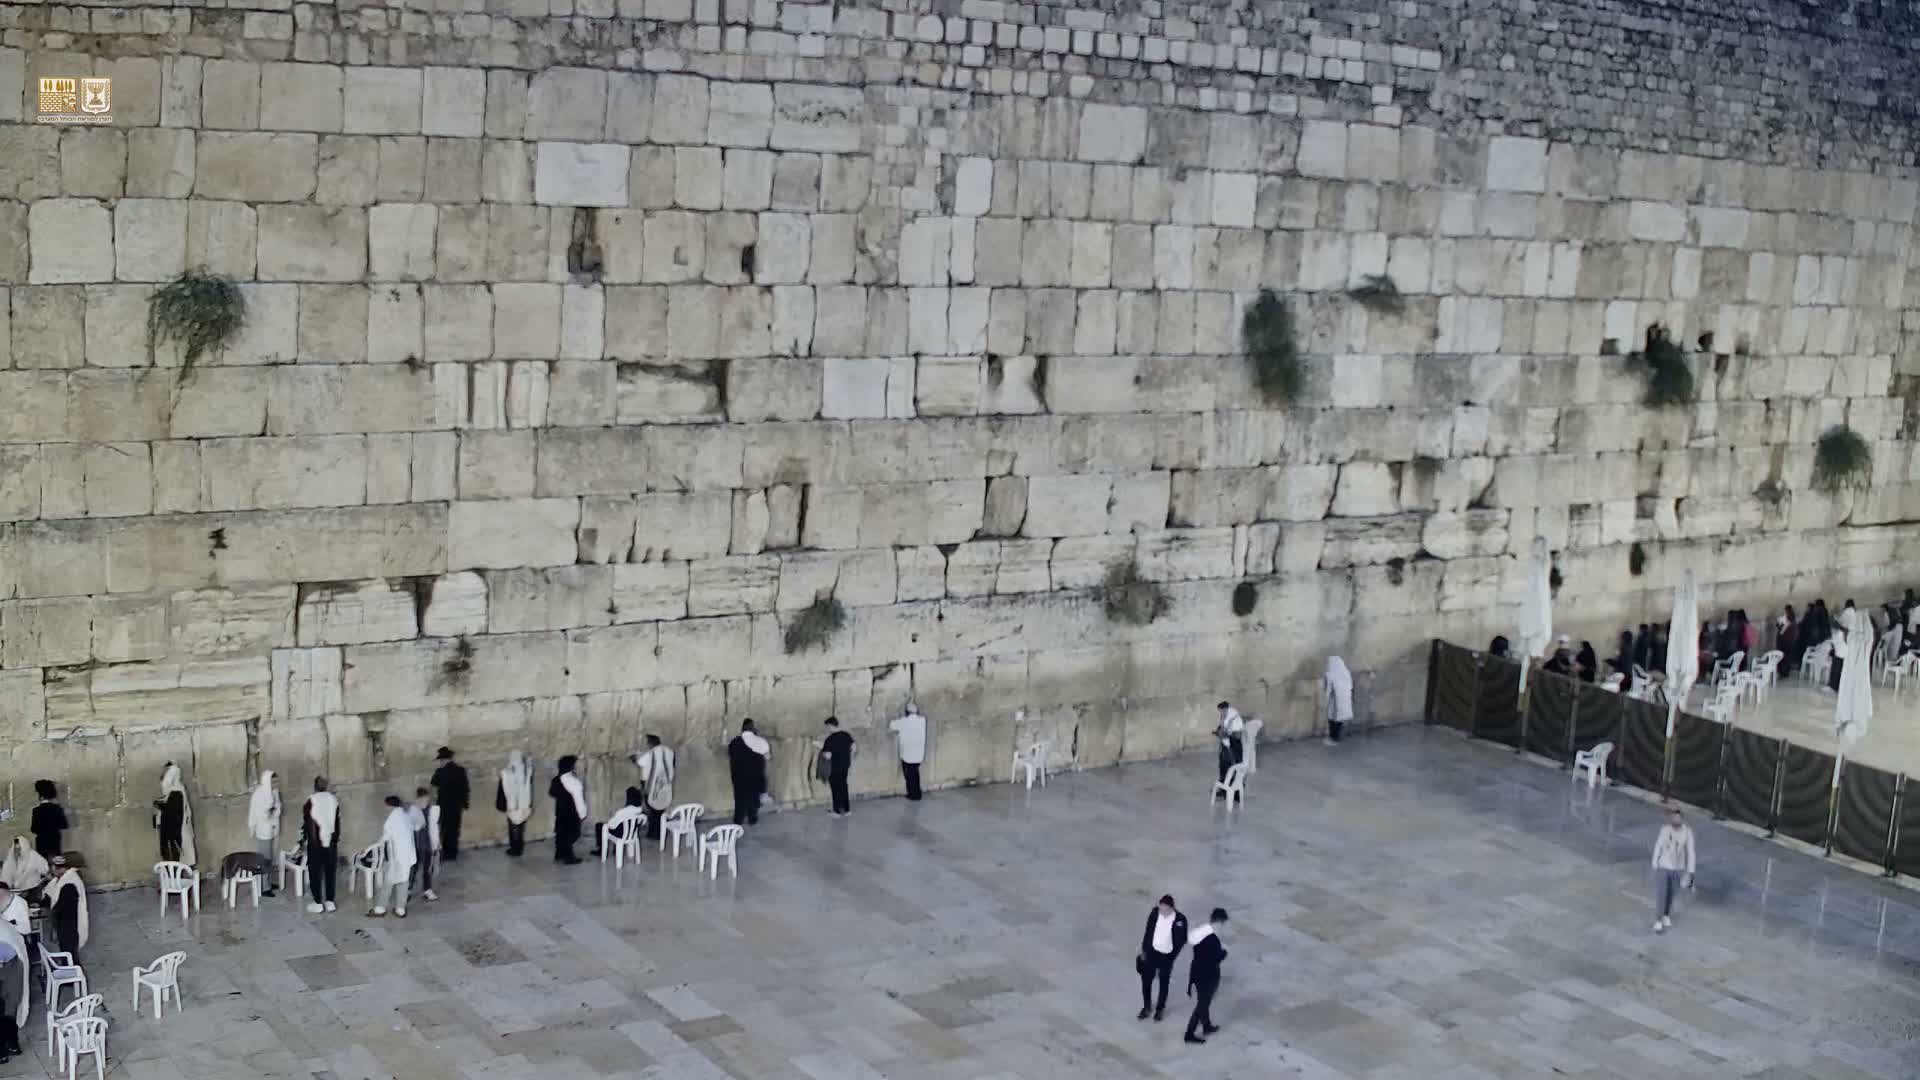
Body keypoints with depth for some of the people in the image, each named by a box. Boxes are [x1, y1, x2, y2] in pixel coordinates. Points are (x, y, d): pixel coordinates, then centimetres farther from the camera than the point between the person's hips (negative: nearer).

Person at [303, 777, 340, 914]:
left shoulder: (310, 801, -10)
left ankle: (318, 903, 6)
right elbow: (337, 822, 8)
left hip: (315, 843, -4)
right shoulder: (334, 800, 2)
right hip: (331, 842, 4)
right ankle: (330, 902, 13)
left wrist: (302, 841, 4)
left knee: (315, 873, 4)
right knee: (330, 872, 10)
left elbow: (305, 823, -6)